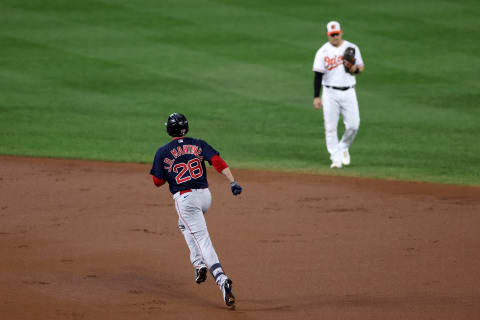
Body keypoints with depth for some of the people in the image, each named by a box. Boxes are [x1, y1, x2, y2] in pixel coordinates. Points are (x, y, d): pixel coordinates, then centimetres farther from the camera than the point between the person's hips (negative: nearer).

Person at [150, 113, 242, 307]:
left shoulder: (163, 152, 2)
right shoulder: (199, 144, 9)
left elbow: (157, 181, 5)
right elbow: (217, 161, -6)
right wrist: (233, 182, -12)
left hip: (184, 199, -5)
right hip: (205, 196, 5)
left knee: (202, 240, -12)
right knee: (185, 225, 33)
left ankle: (221, 279, -28)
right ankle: (199, 263, 19)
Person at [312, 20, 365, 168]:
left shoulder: (352, 48, 5)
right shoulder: (323, 52, 0)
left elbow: (361, 68, 8)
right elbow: (318, 75, -2)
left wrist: (353, 68, -16)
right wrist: (316, 97, -8)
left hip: (348, 93, 1)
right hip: (330, 93, -1)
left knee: (353, 125, -5)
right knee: (330, 127, -4)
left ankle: (343, 148, 21)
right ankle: (336, 158, 3)